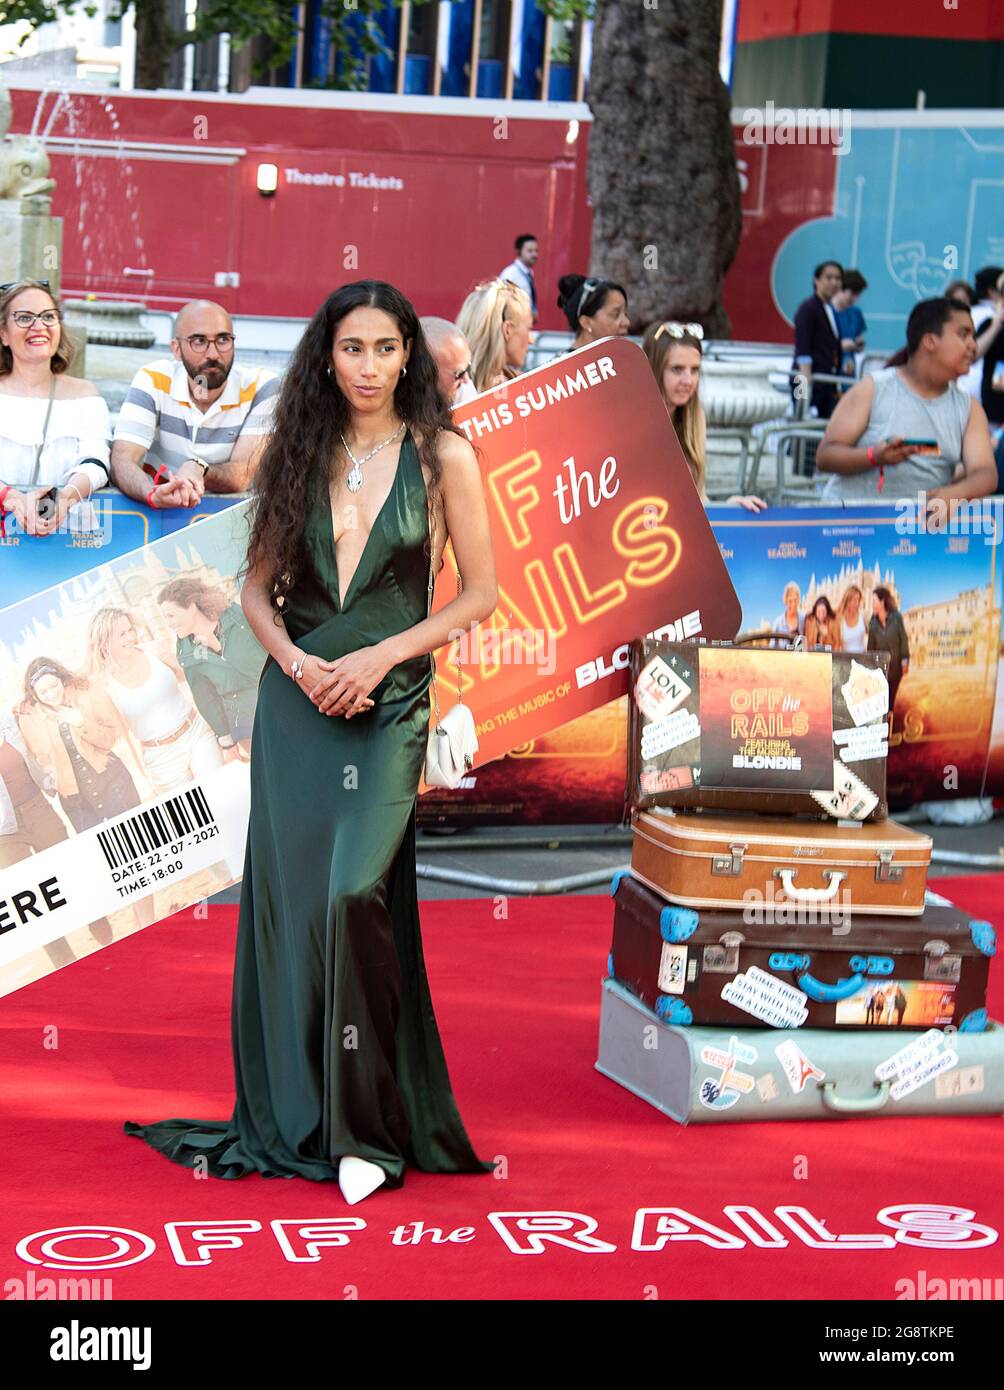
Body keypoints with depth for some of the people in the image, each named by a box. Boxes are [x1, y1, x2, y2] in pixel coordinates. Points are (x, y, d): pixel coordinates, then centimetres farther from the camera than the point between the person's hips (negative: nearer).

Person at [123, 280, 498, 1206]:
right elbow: (258, 585, 11)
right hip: (296, 702, 4)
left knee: (353, 893, -17)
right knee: (287, 895, 4)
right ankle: (293, 1115, 17)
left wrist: (380, 654, -10)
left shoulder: (444, 457, -1)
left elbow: (480, 593, 0)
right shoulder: (299, 453, 8)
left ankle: (367, 1126, -4)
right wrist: (296, 659, -7)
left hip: (387, 707, -3)